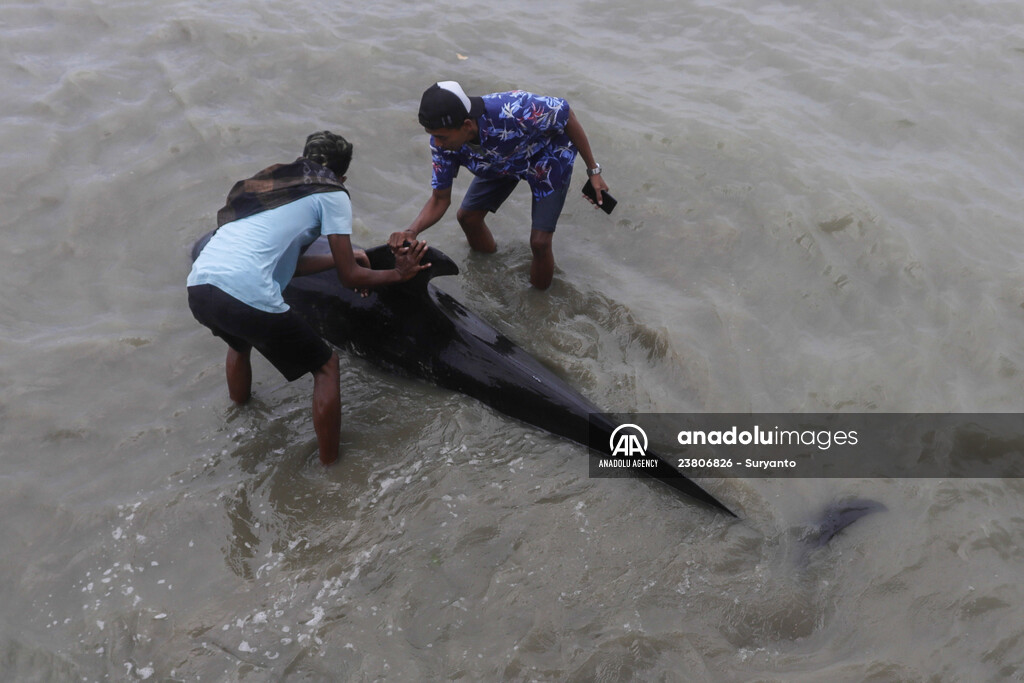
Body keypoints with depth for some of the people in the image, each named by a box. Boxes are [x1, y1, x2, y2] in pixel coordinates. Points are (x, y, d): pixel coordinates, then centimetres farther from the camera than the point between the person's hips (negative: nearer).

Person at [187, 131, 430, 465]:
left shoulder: (271, 181, 27)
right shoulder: (332, 195, 7)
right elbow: (350, 278, 5)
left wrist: (342, 257, 38)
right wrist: (398, 274, 20)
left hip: (198, 288, 8)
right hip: (247, 296, -7)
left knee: (240, 341, 39)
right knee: (326, 366, 11)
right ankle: (330, 465, 14)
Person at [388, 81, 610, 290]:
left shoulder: (514, 112, -45)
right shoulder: (442, 142, -27)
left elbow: (567, 116, -26)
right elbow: (440, 199, -14)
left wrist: (593, 170, -19)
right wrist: (412, 231, -35)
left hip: (548, 158, -5)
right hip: (502, 162, 5)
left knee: (539, 242, -12)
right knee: (467, 216, 7)